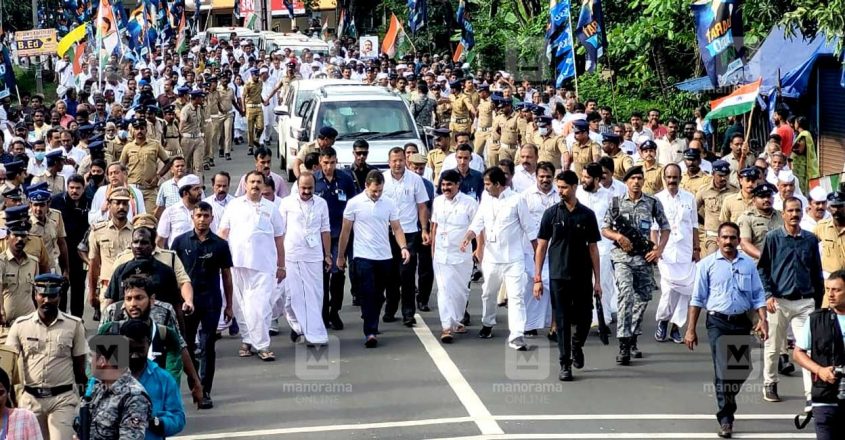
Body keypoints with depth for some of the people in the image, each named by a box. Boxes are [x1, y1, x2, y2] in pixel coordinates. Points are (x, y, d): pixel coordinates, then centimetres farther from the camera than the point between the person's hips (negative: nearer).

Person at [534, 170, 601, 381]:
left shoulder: (587, 215, 2)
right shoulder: (551, 213, 0)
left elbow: (593, 248, 6)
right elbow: (541, 246, 2)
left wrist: (597, 280, 3)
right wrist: (537, 278, -3)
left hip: (583, 277, 1)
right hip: (558, 277, -1)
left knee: (584, 319, 5)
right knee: (562, 321, 0)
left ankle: (576, 346, 35)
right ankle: (565, 364, 7)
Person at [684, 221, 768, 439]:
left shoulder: (748, 264, 8)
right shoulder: (707, 264, 0)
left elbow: (758, 295, 9)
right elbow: (697, 299, 2)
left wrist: (762, 320, -7)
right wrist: (691, 329, -2)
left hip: (742, 322, 3)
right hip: (718, 322, -3)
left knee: (742, 370, 10)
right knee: (723, 370, -9)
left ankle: (726, 403, 36)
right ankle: (725, 419, -5)